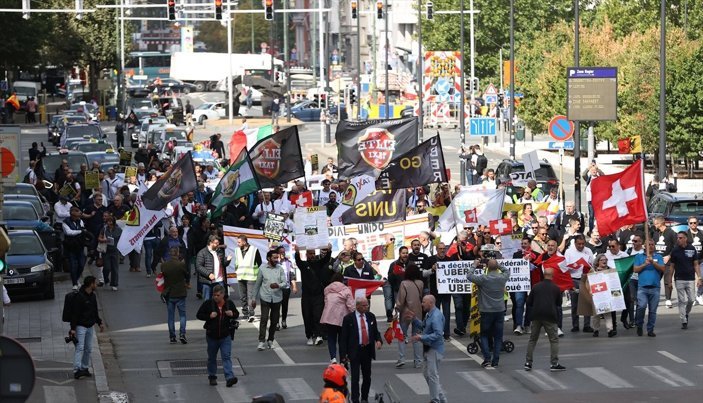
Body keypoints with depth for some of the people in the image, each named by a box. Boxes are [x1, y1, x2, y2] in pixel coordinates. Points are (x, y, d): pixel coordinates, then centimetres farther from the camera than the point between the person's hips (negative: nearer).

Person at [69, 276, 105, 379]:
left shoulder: (92, 296, 10)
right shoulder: (79, 297, -17)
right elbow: (74, 313, -18)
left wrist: (99, 323, 20)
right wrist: (73, 328, -21)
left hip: (90, 326, 9)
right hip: (81, 326, -9)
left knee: (88, 349, 10)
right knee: (80, 348, -14)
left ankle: (84, 368, 18)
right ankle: (77, 370, -20)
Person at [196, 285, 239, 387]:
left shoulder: (229, 303, 0)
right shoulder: (208, 303, -5)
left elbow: (236, 314, 15)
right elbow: (199, 315, -1)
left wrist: (232, 314, -9)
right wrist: (209, 316, -17)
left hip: (225, 336, 0)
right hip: (212, 335, 0)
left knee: (226, 357, -9)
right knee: (212, 357, 13)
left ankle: (230, 377, -17)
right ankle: (212, 377, 28)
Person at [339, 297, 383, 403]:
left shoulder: (371, 317, 5)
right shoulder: (348, 319, -7)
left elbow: (376, 332, 15)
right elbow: (343, 338, -6)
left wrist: (378, 340, -9)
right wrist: (343, 354, -10)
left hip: (367, 350, 4)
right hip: (355, 351, -4)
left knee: (367, 377, 12)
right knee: (355, 377, -5)